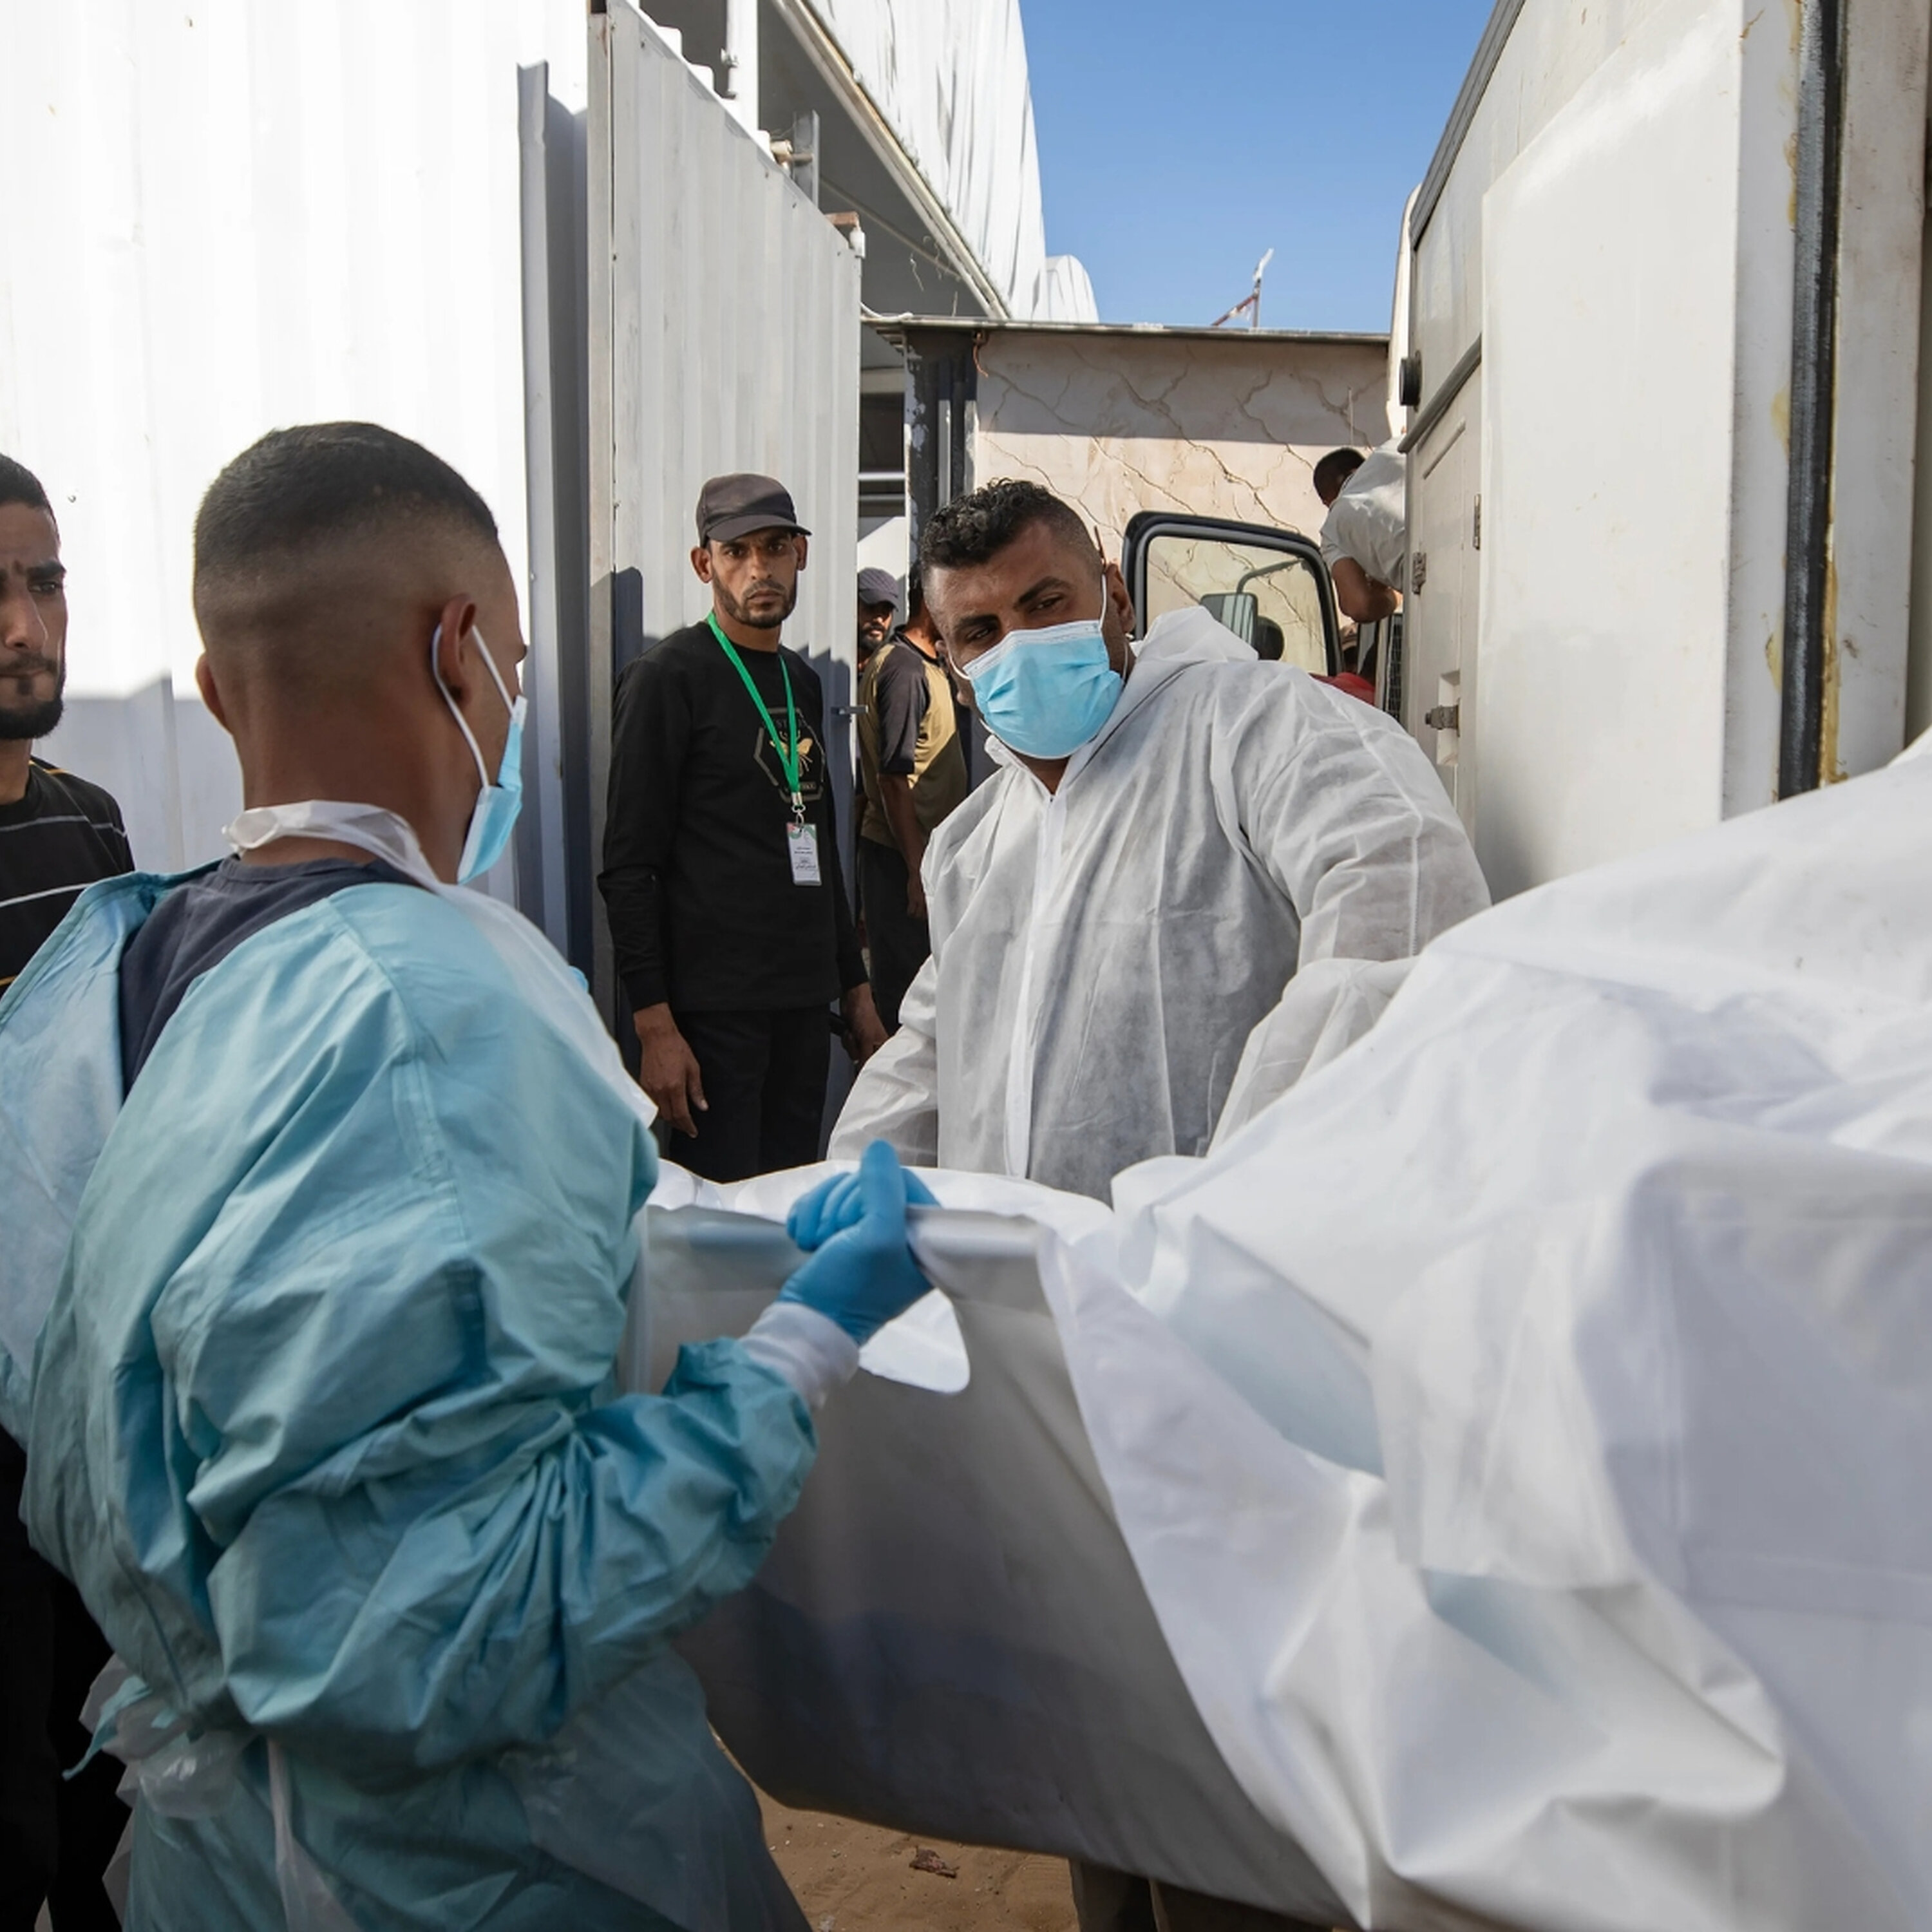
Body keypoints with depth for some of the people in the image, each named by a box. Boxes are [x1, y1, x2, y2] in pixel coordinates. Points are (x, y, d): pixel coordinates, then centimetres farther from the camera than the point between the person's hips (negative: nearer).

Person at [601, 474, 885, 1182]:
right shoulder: (668, 679, -6)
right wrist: (654, 1025, -17)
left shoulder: (802, 681, 16)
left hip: (805, 1003, 7)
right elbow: (627, 867, -10)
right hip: (714, 1010, -7)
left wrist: (855, 990, 20)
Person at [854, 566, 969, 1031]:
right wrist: (918, 870, -23)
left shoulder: (930, 665, 15)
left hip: (924, 852, 10)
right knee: (904, 980, -4)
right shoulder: (904, 669, -17)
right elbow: (893, 778, -22)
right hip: (902, 855, -10)